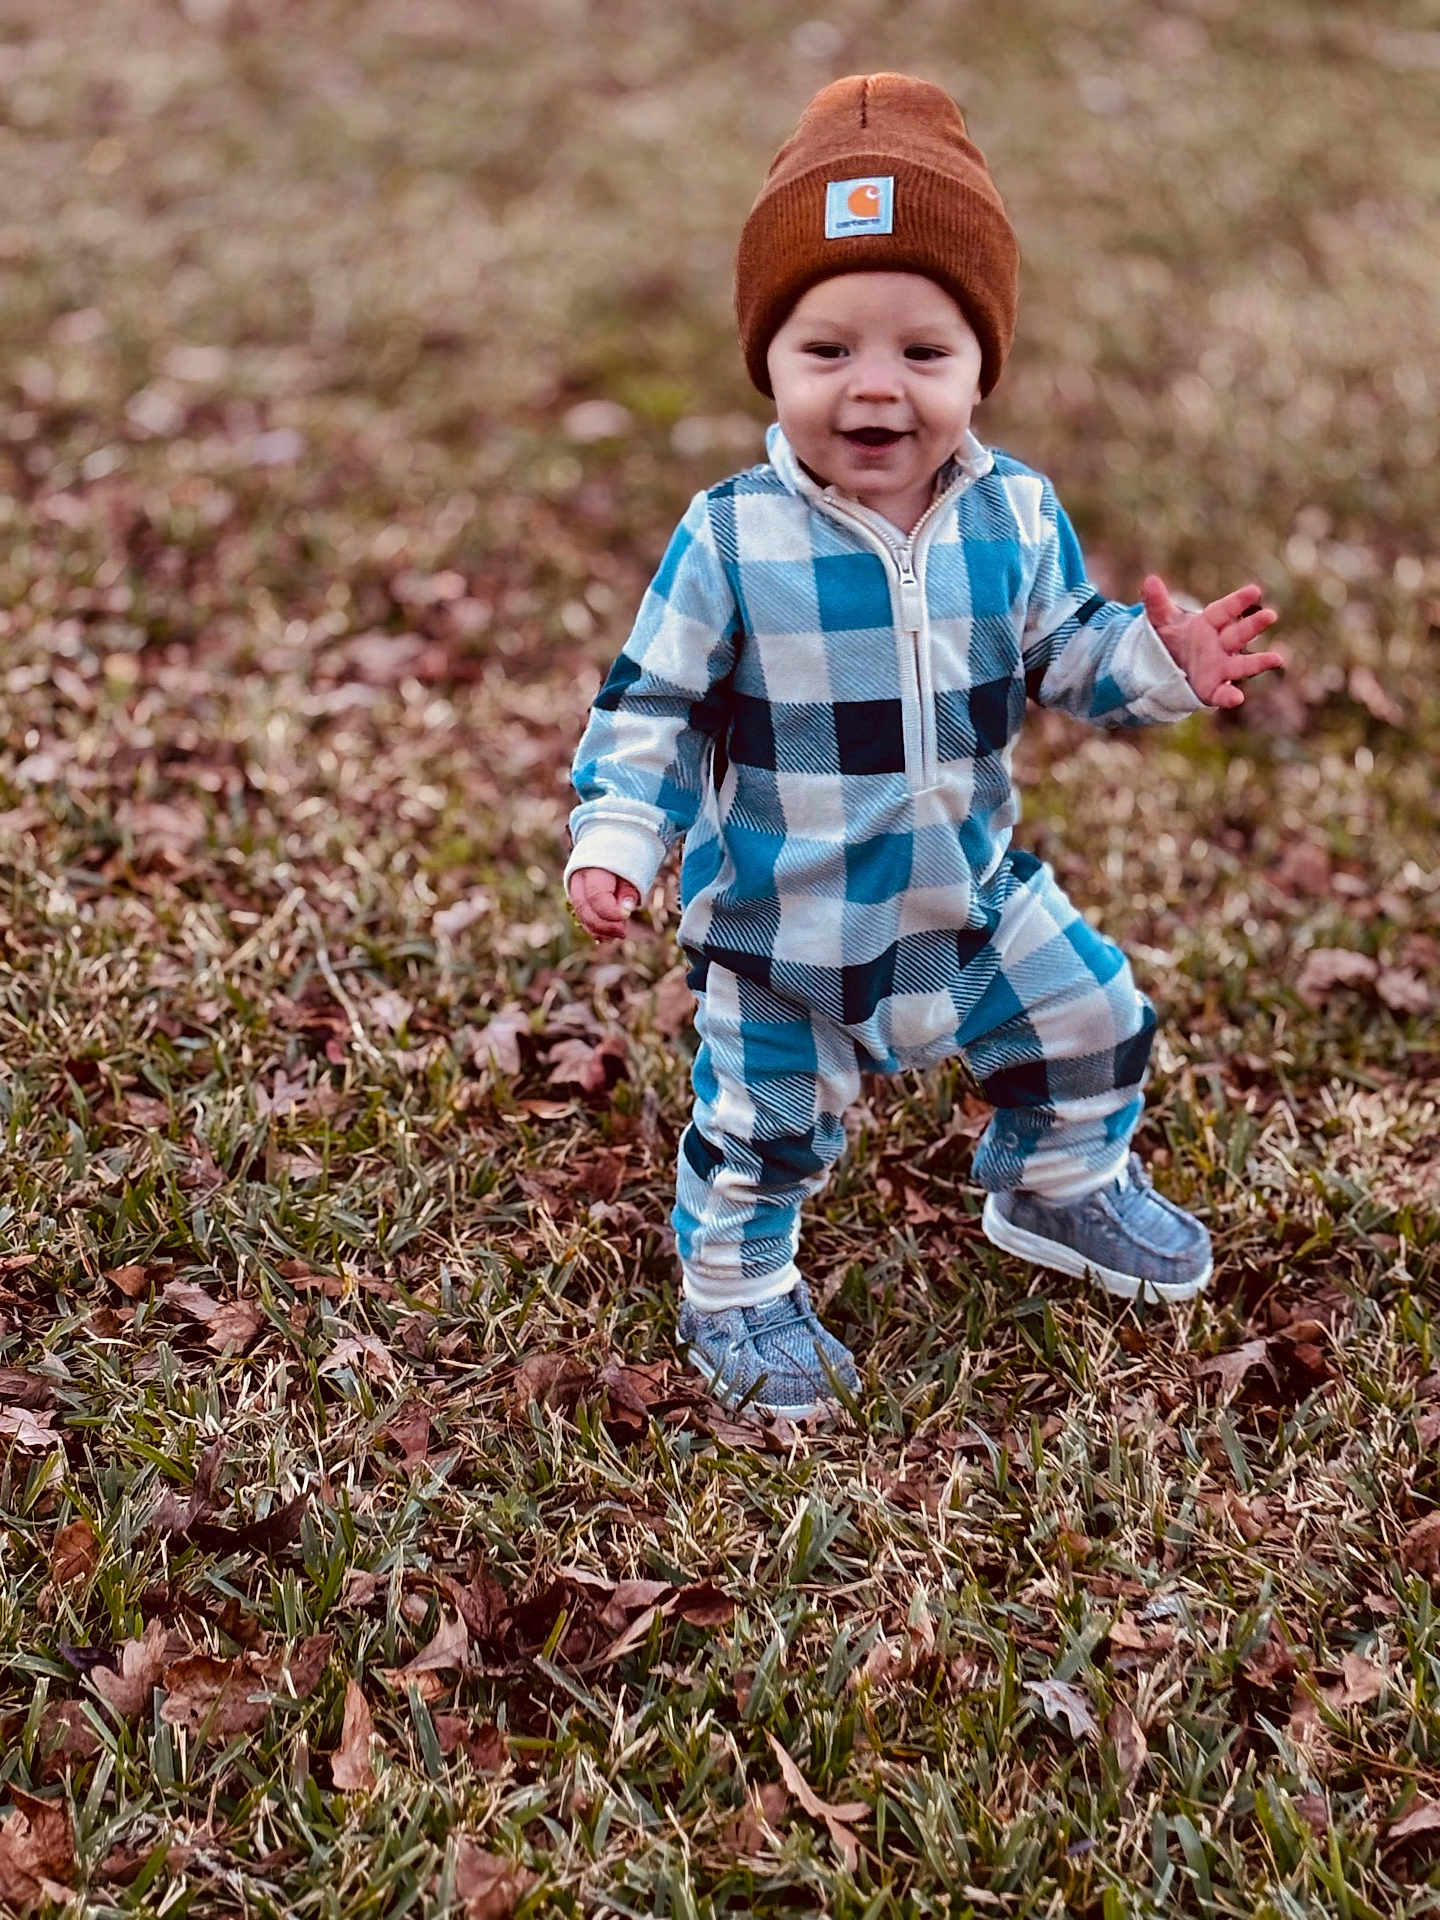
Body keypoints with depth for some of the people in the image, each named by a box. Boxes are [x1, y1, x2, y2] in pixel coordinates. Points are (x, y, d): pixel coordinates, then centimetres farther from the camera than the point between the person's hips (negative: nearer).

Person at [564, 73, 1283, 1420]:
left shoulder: (1014, 518, -10)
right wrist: (614, 841, -26)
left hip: (973, 888, 4)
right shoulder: (729, 541, -21)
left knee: (1092, 1022, 19)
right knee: (766, 1128, 12)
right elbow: (652, 704, -14)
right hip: (780, 922, -4)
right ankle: (734, 1291, 41)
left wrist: (1159, 662, -14)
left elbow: (1066, 652, 4)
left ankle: (1060, 1188, 50)